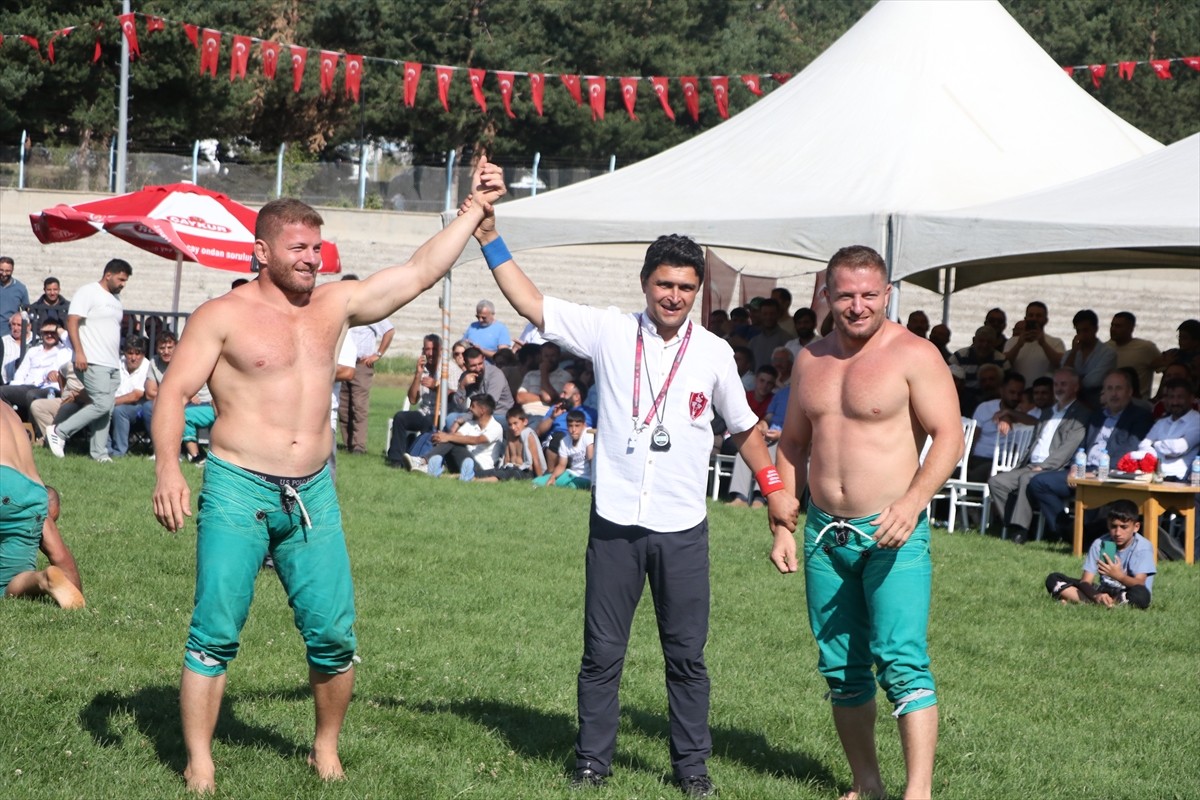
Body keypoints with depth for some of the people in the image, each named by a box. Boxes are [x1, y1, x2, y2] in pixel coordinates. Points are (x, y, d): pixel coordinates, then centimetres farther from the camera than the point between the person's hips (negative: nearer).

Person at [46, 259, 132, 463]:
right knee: (102, 404, -16)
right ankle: (59, 431, -7)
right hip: (94, 362, -8)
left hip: (113, 364, 8)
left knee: (106, 410, 4)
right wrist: (79, 352, -21)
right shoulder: (88, 293, -5)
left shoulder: (115, 298, 20)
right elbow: (72, 321, -13)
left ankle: (99, 453, 6)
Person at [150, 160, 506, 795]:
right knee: (215, 633, -3)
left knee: (334, 635, 3)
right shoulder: (223, 316, -3)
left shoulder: (336, 304, 10)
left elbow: (421, 271, 10)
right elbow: (173, 391, -7)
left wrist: (475, 209, 7)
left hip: (313, 495, 4)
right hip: (237, 490, -4)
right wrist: (168, 468, -22)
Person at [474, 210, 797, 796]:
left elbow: (743, 427, 14)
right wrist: (490, 239, -11)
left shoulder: (713, 352, 2)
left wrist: (773, 488, 11)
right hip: (615, 523, 0)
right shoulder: (610, 332, -1)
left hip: (682, 528, 0)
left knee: (687, 654, 6)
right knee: (602, 651, 7)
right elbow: (529, 303, -4)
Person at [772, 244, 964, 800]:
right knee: (841, 669, 10)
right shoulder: (810, 360, 11)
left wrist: (914, 499, -26)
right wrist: (782, 524, 12)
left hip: (893, 533, -6)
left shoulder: (914, 356, -7)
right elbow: (792, 444, 19)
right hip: (825, 533, 6)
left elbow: (949, 436, -12)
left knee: (902, 663, -14)